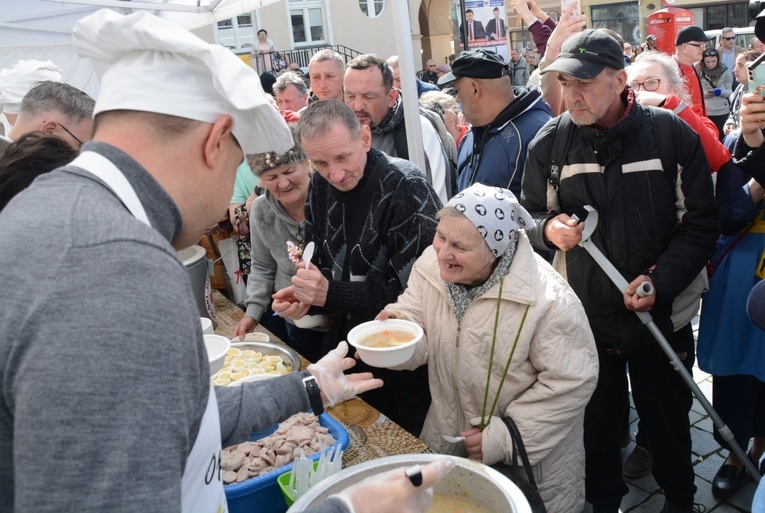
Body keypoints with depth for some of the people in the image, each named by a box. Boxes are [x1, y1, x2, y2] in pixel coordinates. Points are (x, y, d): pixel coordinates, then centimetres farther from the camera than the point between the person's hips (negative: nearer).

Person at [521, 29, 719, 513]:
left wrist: (661, 280, -19)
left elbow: (700, 223, -6)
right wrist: (549, 227, -18)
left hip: (660, 313, 0)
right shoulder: (550, 142, -5)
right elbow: (530, 213, 5)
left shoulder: (672, 135, -10)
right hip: (584, 314, 1)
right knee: (597, 421, 17)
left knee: (668, 418, 20)